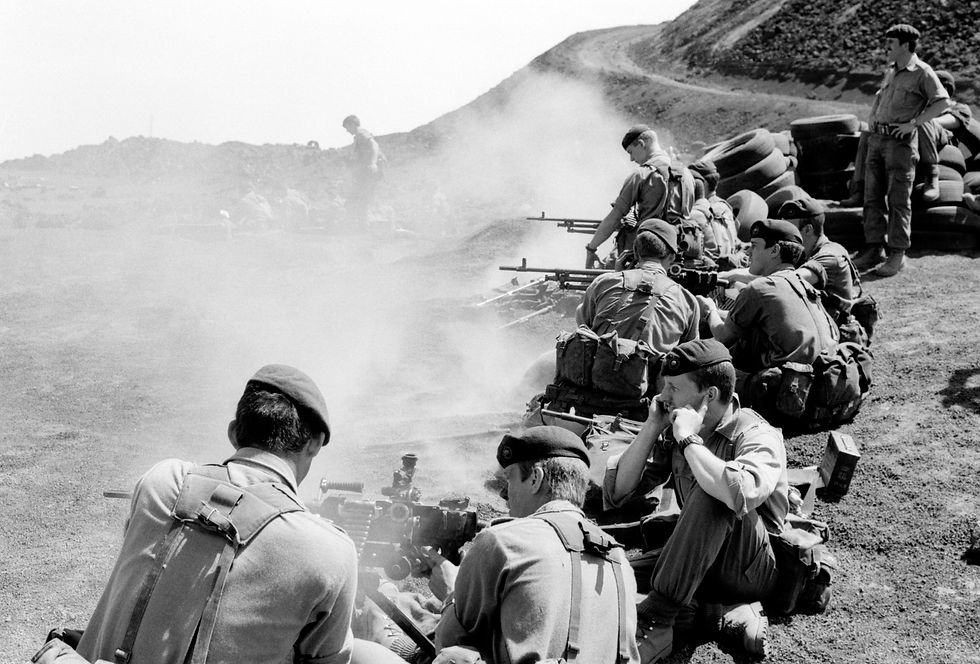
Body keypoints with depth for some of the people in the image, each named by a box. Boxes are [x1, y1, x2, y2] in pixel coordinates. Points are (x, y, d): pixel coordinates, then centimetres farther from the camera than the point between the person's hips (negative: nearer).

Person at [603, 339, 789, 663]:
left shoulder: (757, 436, -17)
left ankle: (656, 618, -28)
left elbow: (741, 494, -41)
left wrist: (689, 440, -27)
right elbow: (616, 493, -3)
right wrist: (652, 427, -11)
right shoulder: (673, 430, 2)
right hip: (696, 561, 6)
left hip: (752, 570, -6)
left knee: (711, 493, -34)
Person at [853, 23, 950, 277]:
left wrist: (913, 123, -17)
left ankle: (897, 255, 0)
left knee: (898, 200, -4)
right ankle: (874, 249, 14)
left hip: (901, 142, -7)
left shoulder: (922, 72, -6)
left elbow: (943, 102, -13)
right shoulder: (891, 72, 17)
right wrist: (872, 116, 18)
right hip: (877, 139, 7)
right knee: (872, 197, 7)